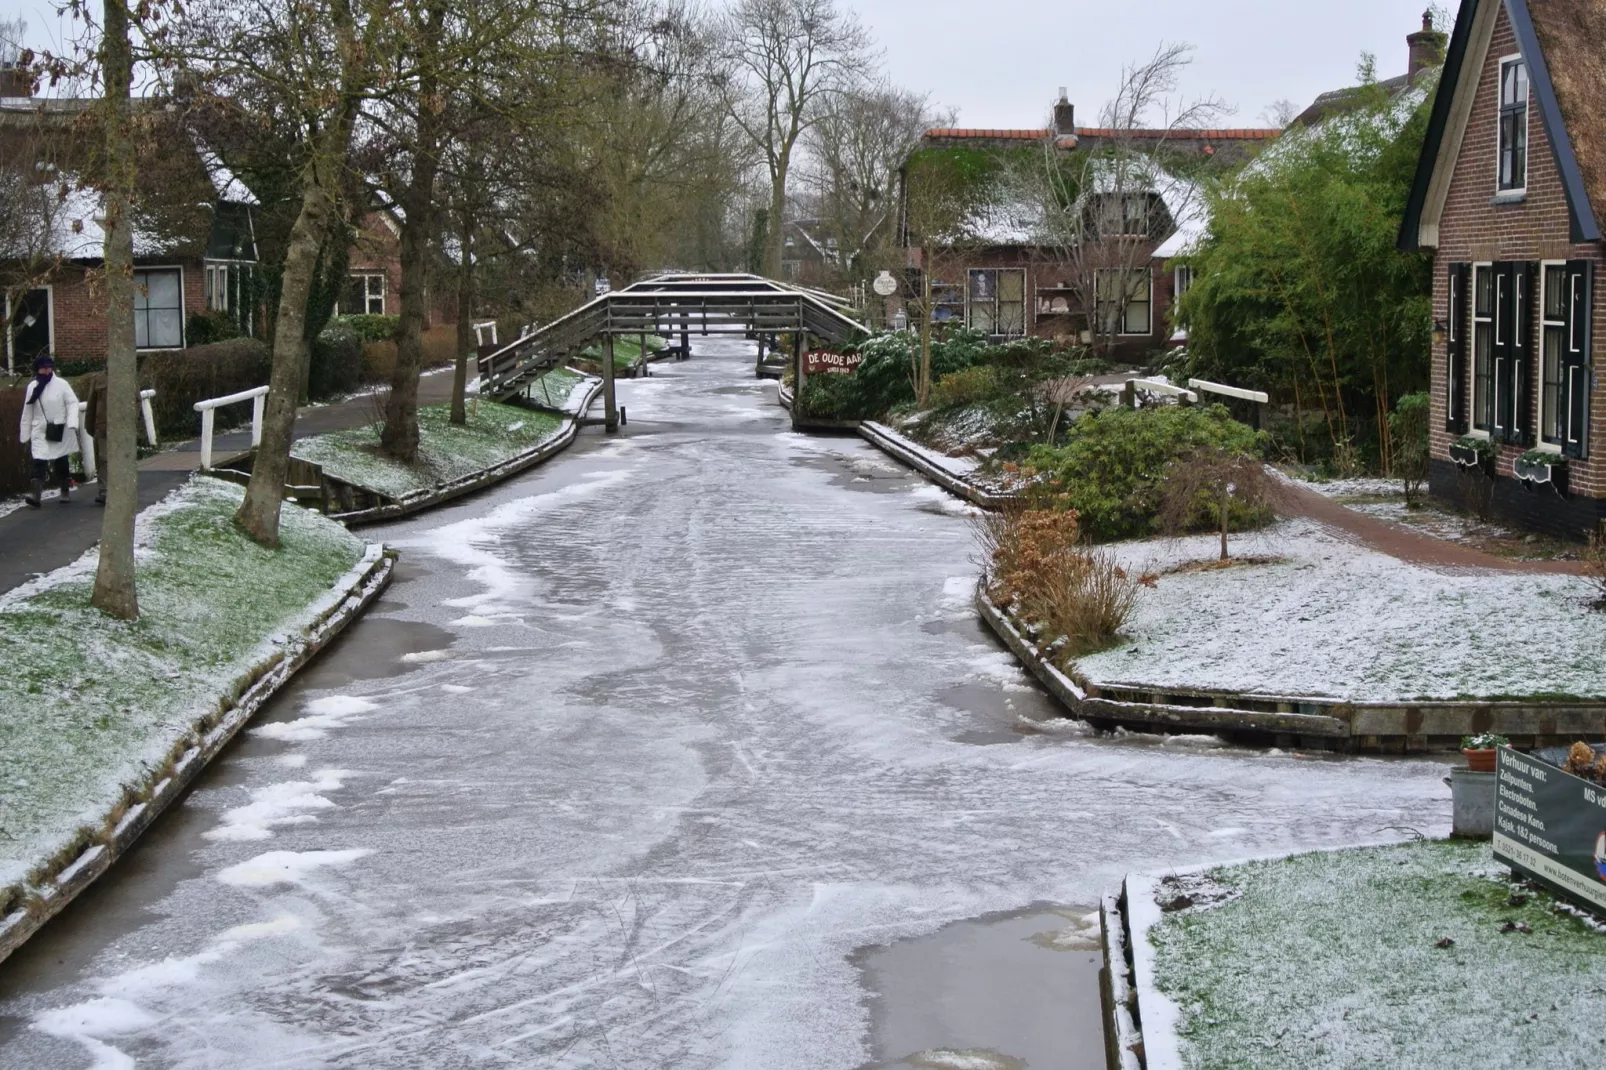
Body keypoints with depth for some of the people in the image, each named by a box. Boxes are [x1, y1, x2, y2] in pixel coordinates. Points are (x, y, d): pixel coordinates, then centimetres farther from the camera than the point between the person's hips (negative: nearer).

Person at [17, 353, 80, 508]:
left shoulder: (61, 384, -6)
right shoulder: (32, 387, 4)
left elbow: (72, 403, -9)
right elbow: (27, 412, 8)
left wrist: (72, 424, -23)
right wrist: (25, 435, 10)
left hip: (60, 431, -1)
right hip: (40, 431, 2)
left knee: (61, 463, 11)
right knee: (39, 462, -12)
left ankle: (65, 492, 26)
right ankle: (36, 495, -19)